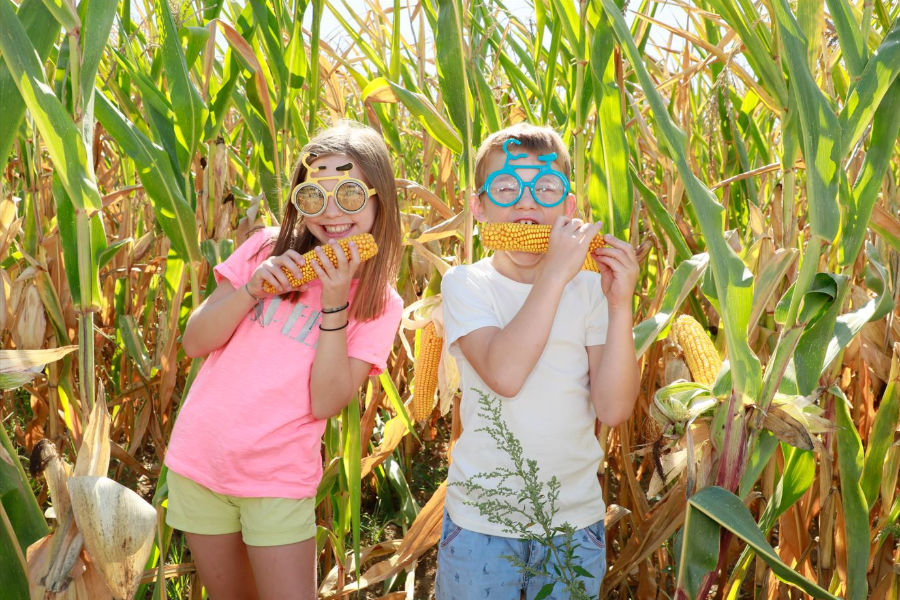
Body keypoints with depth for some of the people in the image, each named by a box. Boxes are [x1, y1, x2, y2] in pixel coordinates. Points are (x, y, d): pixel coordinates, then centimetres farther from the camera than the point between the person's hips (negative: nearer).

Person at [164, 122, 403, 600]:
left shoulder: (380, 304, -5)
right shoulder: (267, 249, -2)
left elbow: (325, 404, -14)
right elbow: (195, 342, -3)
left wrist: (334, 304, -21)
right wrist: (254, 287, -18)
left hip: (280, 480, -2)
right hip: (198, 461, 2)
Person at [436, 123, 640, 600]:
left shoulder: (588, 288, -1)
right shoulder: (466, 285, -6)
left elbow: (613, 409, -11)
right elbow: (504, 374, -25)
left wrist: (620, 305, -19)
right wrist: (554, 274, -26)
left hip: (576, 519, 2)